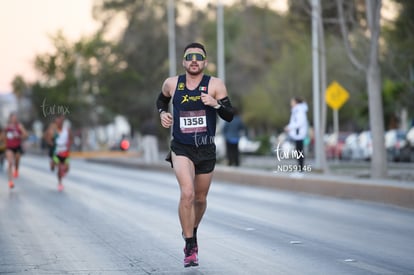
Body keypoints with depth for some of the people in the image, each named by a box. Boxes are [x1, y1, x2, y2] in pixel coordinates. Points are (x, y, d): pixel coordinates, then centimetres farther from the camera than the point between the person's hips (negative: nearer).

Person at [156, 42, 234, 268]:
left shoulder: (215, 85, -5)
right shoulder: (172, 84, 0)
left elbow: (229, 116, -8)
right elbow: (162, 99, 22)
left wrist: (216, 104, -26)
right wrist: (162, 113, 2)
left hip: (206, 149, 1)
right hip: (181, 149, -1)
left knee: (200, 198, 15)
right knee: (187, 193, -22)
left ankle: (192, 231, 46)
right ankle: (190, 247, -14)